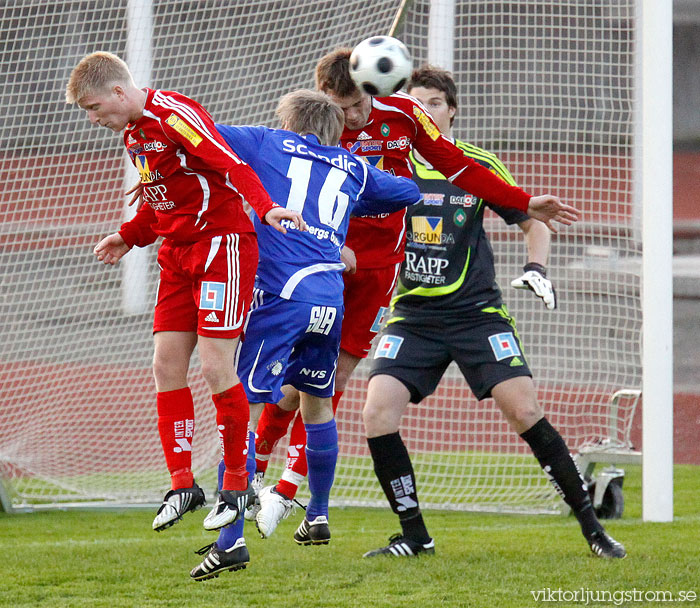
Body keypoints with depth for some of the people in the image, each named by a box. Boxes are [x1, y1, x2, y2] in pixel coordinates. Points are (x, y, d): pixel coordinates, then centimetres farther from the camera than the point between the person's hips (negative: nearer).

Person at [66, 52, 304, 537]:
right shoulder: (133, 132, 13)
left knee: (216, 366, -11)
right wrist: (129, 238, 24)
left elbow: (230, 164, -28)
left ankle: (238, 484, -1)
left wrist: (265, 207, -41)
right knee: (167, 364, 3)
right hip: (178, 254, 9)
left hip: (223, 245, -9)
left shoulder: (174, 115, -17)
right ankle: (182, 484, 8)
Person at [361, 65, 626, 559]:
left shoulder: (481, 167, 0)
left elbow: (532, 222, 10)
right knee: (378, 416, -16)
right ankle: (414, 536, 0)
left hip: (476, 311, -1)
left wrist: (536, 269, -7)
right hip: (413, 315, 1)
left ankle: (590, 524, -1)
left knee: (524, 411, -14)